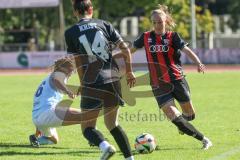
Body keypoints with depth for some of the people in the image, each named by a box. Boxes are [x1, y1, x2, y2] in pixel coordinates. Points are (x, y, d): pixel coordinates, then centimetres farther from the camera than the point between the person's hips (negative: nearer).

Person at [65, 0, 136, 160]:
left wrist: (83, 85, 14)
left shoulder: (71, 32, 3)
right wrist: (129, 72, 19)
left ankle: (104, 145, -25)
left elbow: (79, 64, 2)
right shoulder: (104, 24, 8)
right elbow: (125, 49, 6)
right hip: (113, 79, 3)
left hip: (92, 84, -3)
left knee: (88, 127, 4)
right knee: (112, 124, 20)